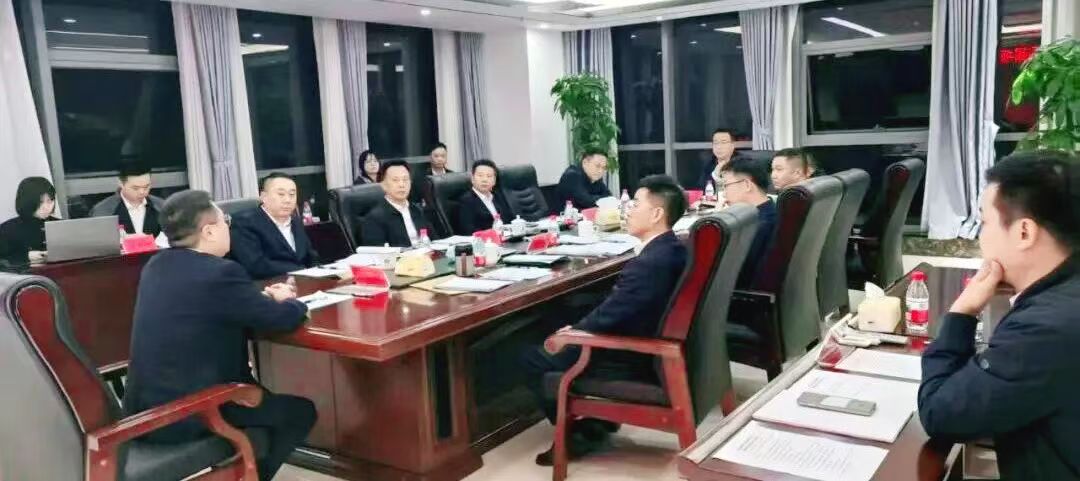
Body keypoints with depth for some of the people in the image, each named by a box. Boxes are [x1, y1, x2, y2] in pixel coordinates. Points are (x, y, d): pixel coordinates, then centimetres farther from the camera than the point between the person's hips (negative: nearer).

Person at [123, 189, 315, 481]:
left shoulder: (156, 265, 6)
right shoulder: (220, 272, -20)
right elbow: (285, 319, -11)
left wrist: (262, 298, 14)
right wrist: (287, 301, 10)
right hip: (185, 416, -9)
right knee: (300, 411, 8)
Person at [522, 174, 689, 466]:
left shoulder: (647, 264, -30)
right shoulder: (673, 249, 0)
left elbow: (605, 318, -22)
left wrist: (570, 334, -4)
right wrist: (576, 329, 7)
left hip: (635, 363, -9)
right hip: (654, 349, 9)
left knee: (534, 360, 2)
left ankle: (580, 433, 14)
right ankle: (598, 421, 24)